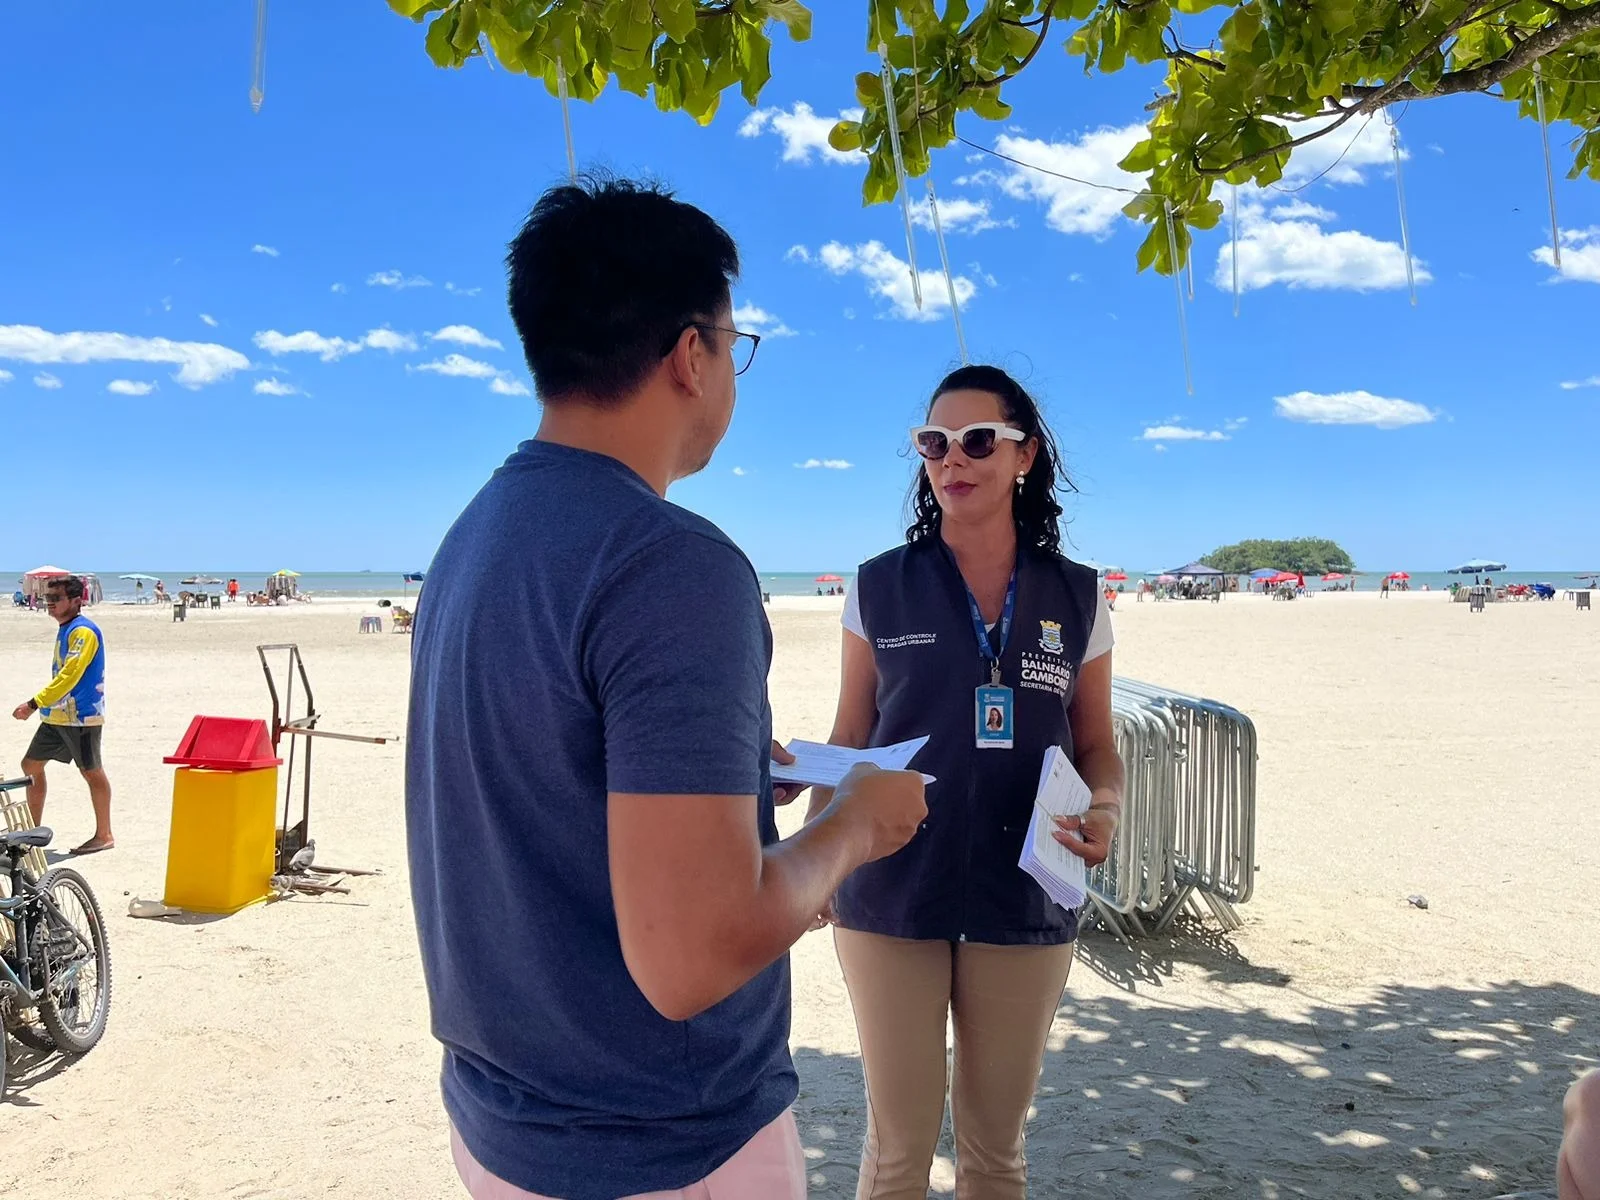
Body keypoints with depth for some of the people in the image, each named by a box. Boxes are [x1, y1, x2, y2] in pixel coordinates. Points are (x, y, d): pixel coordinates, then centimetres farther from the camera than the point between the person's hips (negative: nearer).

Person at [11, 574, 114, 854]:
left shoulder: (83, 631, -16)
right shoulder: (65, 629, 13)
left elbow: (69, 675, -23)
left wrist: (34, 703, -24)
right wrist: (43, 705, 20)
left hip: (80, 716, -10)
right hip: (56, 715, 10)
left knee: (91, 771, -2)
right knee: (31, 764, 13)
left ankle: (104, 835, 7)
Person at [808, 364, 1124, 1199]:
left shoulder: (1078, 599, 1)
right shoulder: (880, 589, -2)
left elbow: (1096, 745, 7)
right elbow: (849, 739, 3)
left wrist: (1104, 808, -14)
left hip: (1024, 908, 1)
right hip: (891, 902, -1)